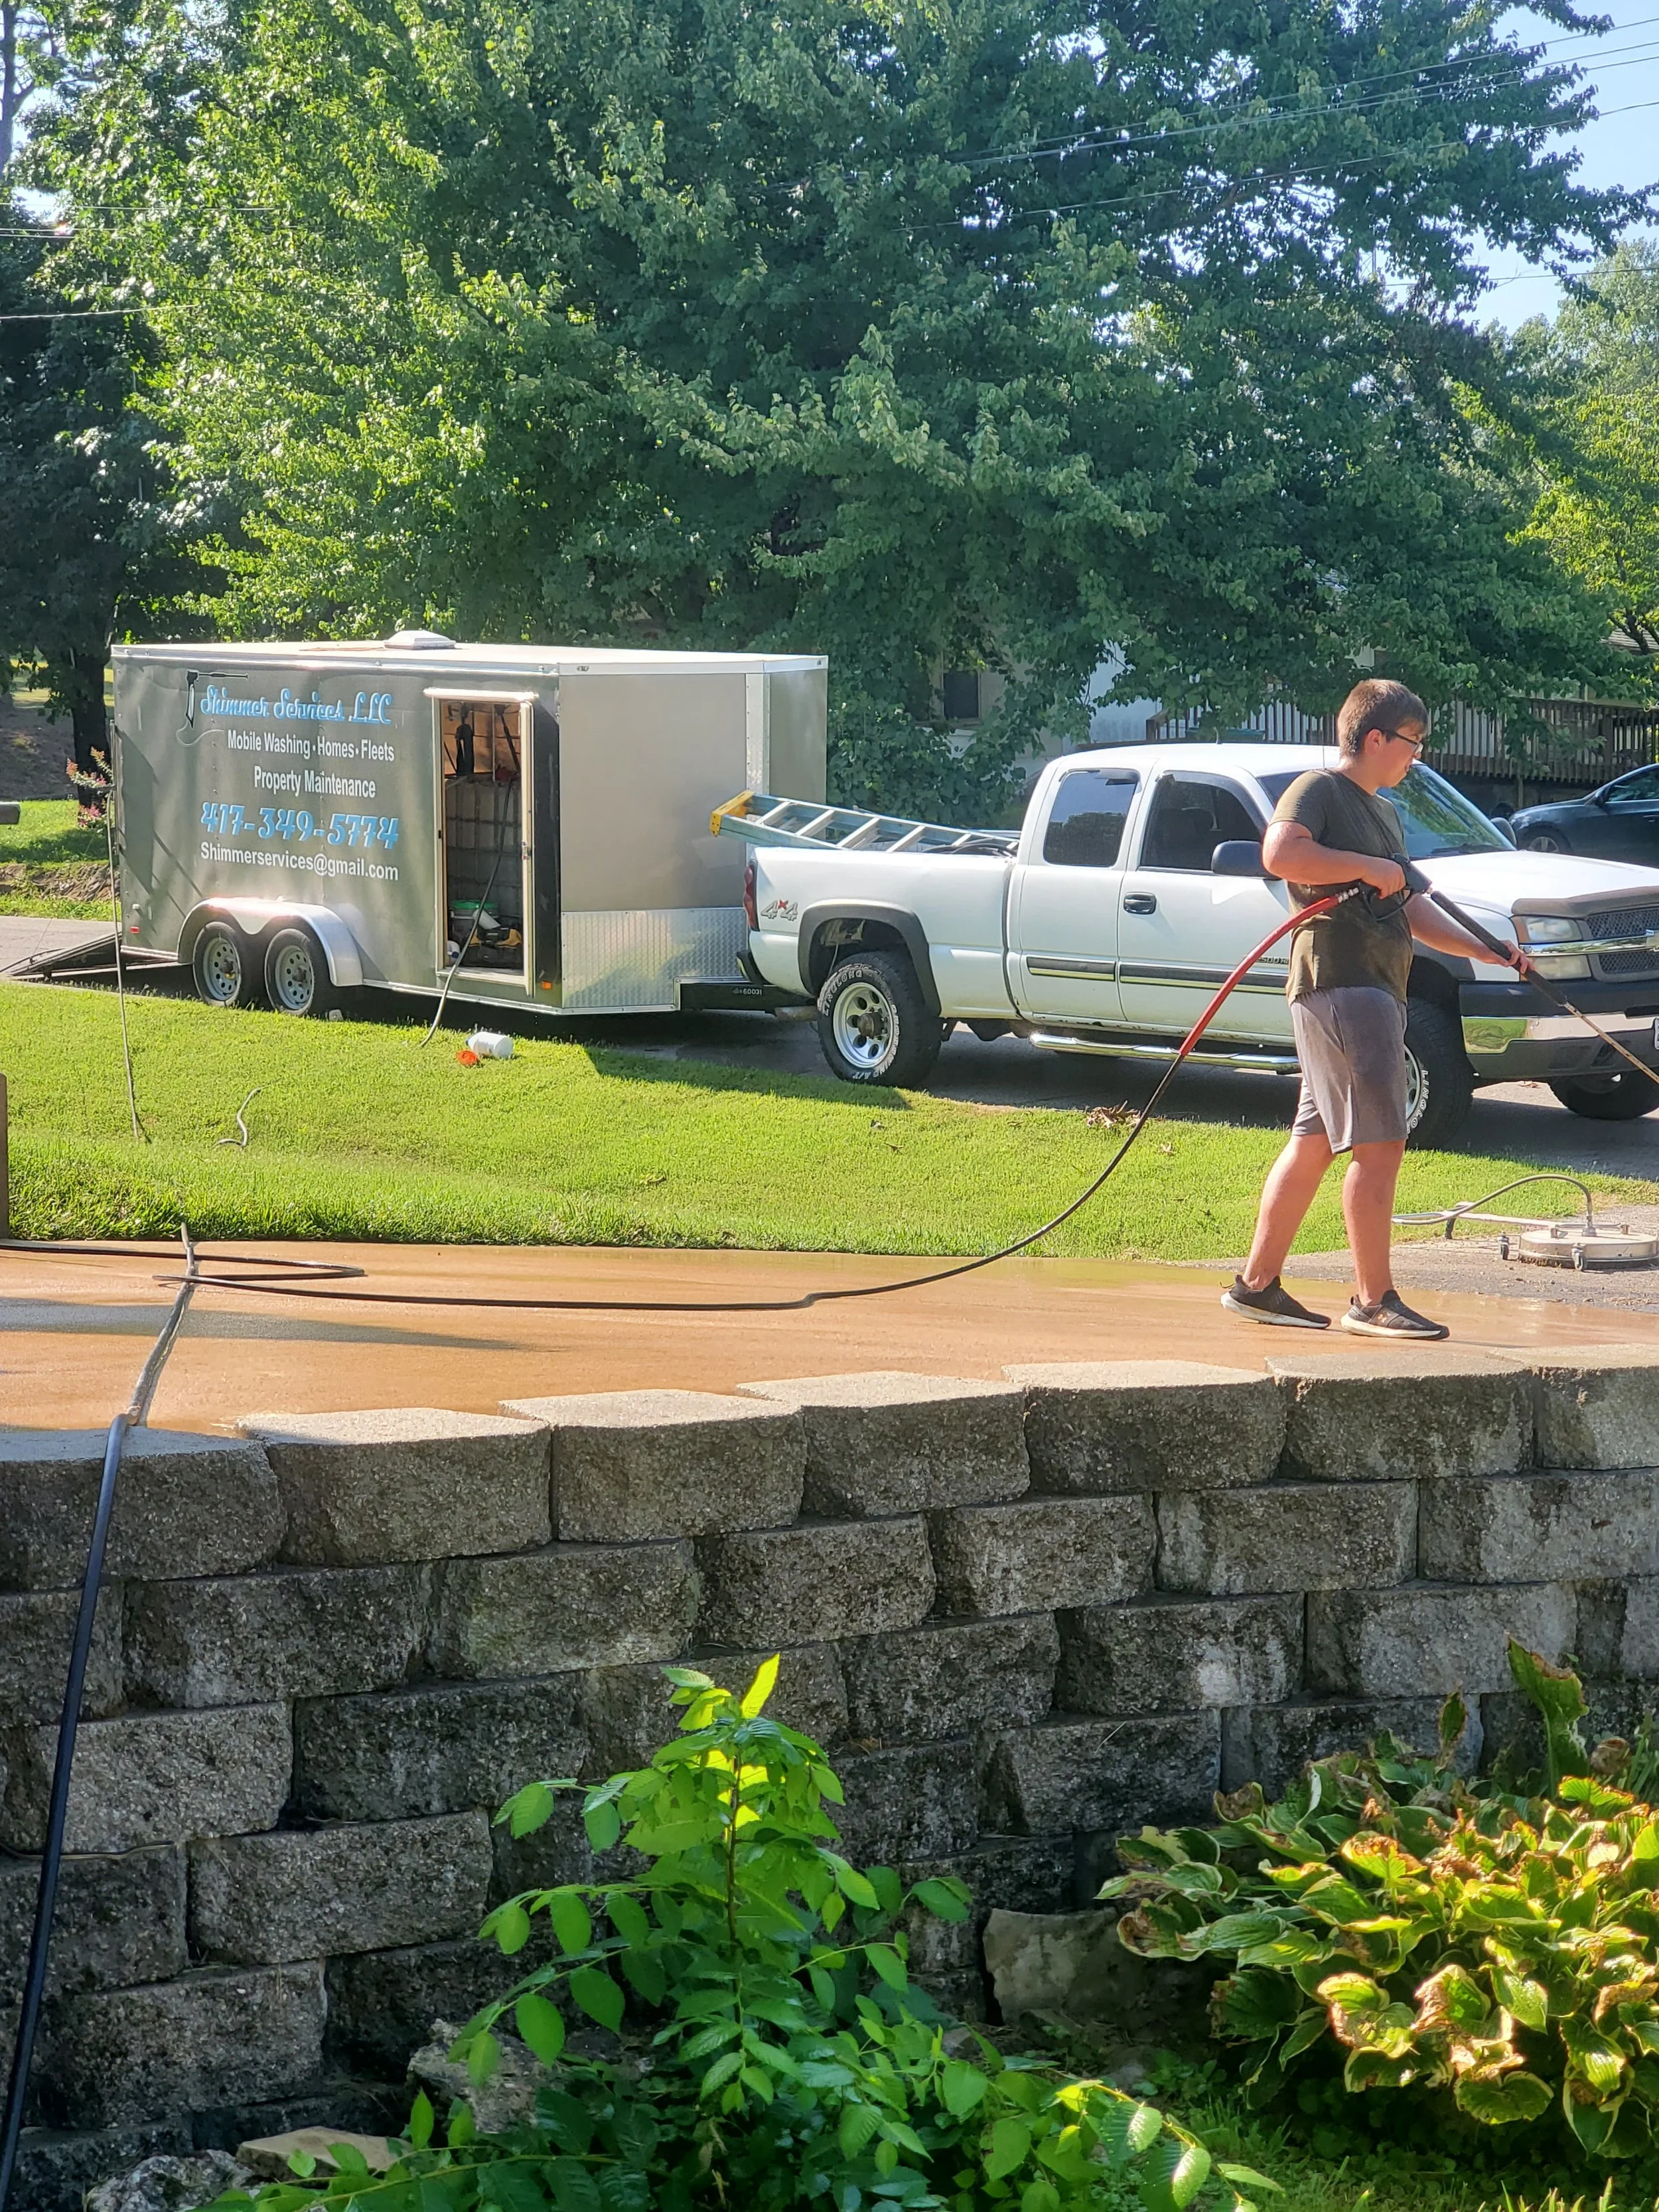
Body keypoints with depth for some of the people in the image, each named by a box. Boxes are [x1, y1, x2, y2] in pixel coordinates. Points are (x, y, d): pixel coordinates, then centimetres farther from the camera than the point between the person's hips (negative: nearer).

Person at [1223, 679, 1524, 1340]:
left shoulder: (1382, 813, 25)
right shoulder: (1319, 791, -6)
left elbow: (1411, 912, 27)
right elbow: (1280, 853, -26)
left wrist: (1486, 951, 17)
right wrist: (1367, 867, -20)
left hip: (1376, 990, 10)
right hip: (1338, 985, -10)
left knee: (1314, 1143, 11)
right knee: (1379, 1145, -11)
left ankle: (1257, 1285, 15)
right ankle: (1373, 1301, -8)